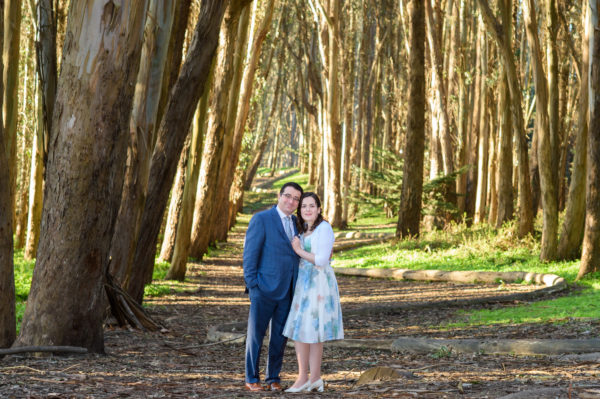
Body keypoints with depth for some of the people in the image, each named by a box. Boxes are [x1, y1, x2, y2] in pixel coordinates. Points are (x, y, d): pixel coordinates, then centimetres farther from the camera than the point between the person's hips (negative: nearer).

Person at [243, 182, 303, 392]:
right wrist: (252, 285, -12)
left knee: (280, 336, 9)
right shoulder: (261, 219, -6)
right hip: (265, 288, -6)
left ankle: (273, 378, 18)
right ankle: (251, 378, 11)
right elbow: (250, 253, -8)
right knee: (256, 334, 2)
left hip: (288, 291, 6)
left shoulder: (295, 223, 14)